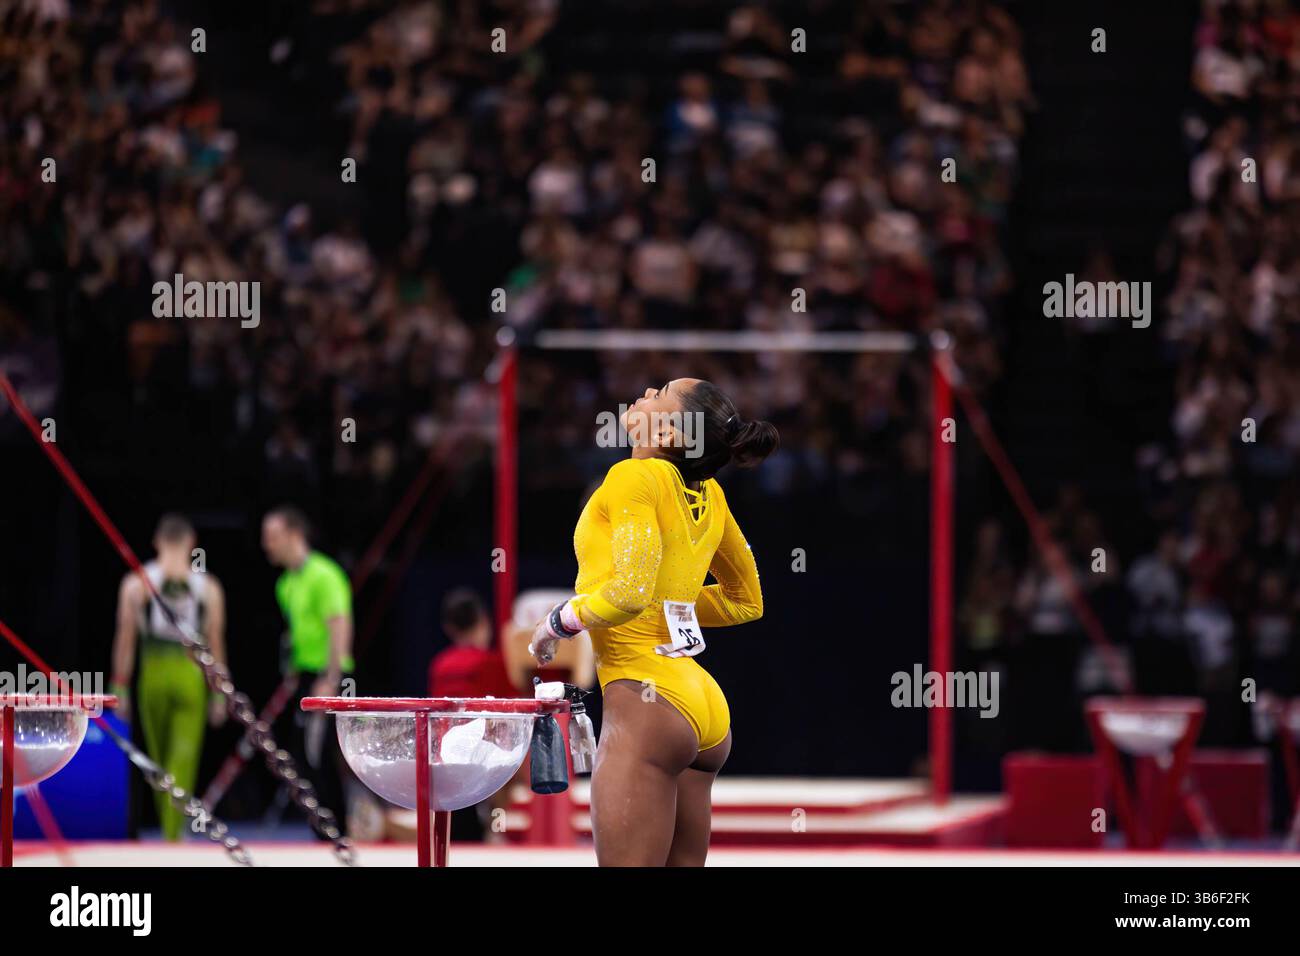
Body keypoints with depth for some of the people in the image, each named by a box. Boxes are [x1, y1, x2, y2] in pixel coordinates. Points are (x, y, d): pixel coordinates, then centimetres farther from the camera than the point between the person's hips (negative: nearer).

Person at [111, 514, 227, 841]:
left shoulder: (136, 583, 2)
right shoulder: (208, 586, 2)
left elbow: (125, 640, 1)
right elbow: (216, 643, 4)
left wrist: (120, 689, 6)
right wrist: (219, 694, 10)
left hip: (153, 675, 1)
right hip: (191, 676, -1)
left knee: (159, 760, 15)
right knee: (183, 759, -3)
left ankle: (169, 829, 25)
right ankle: (174, 834, -14)